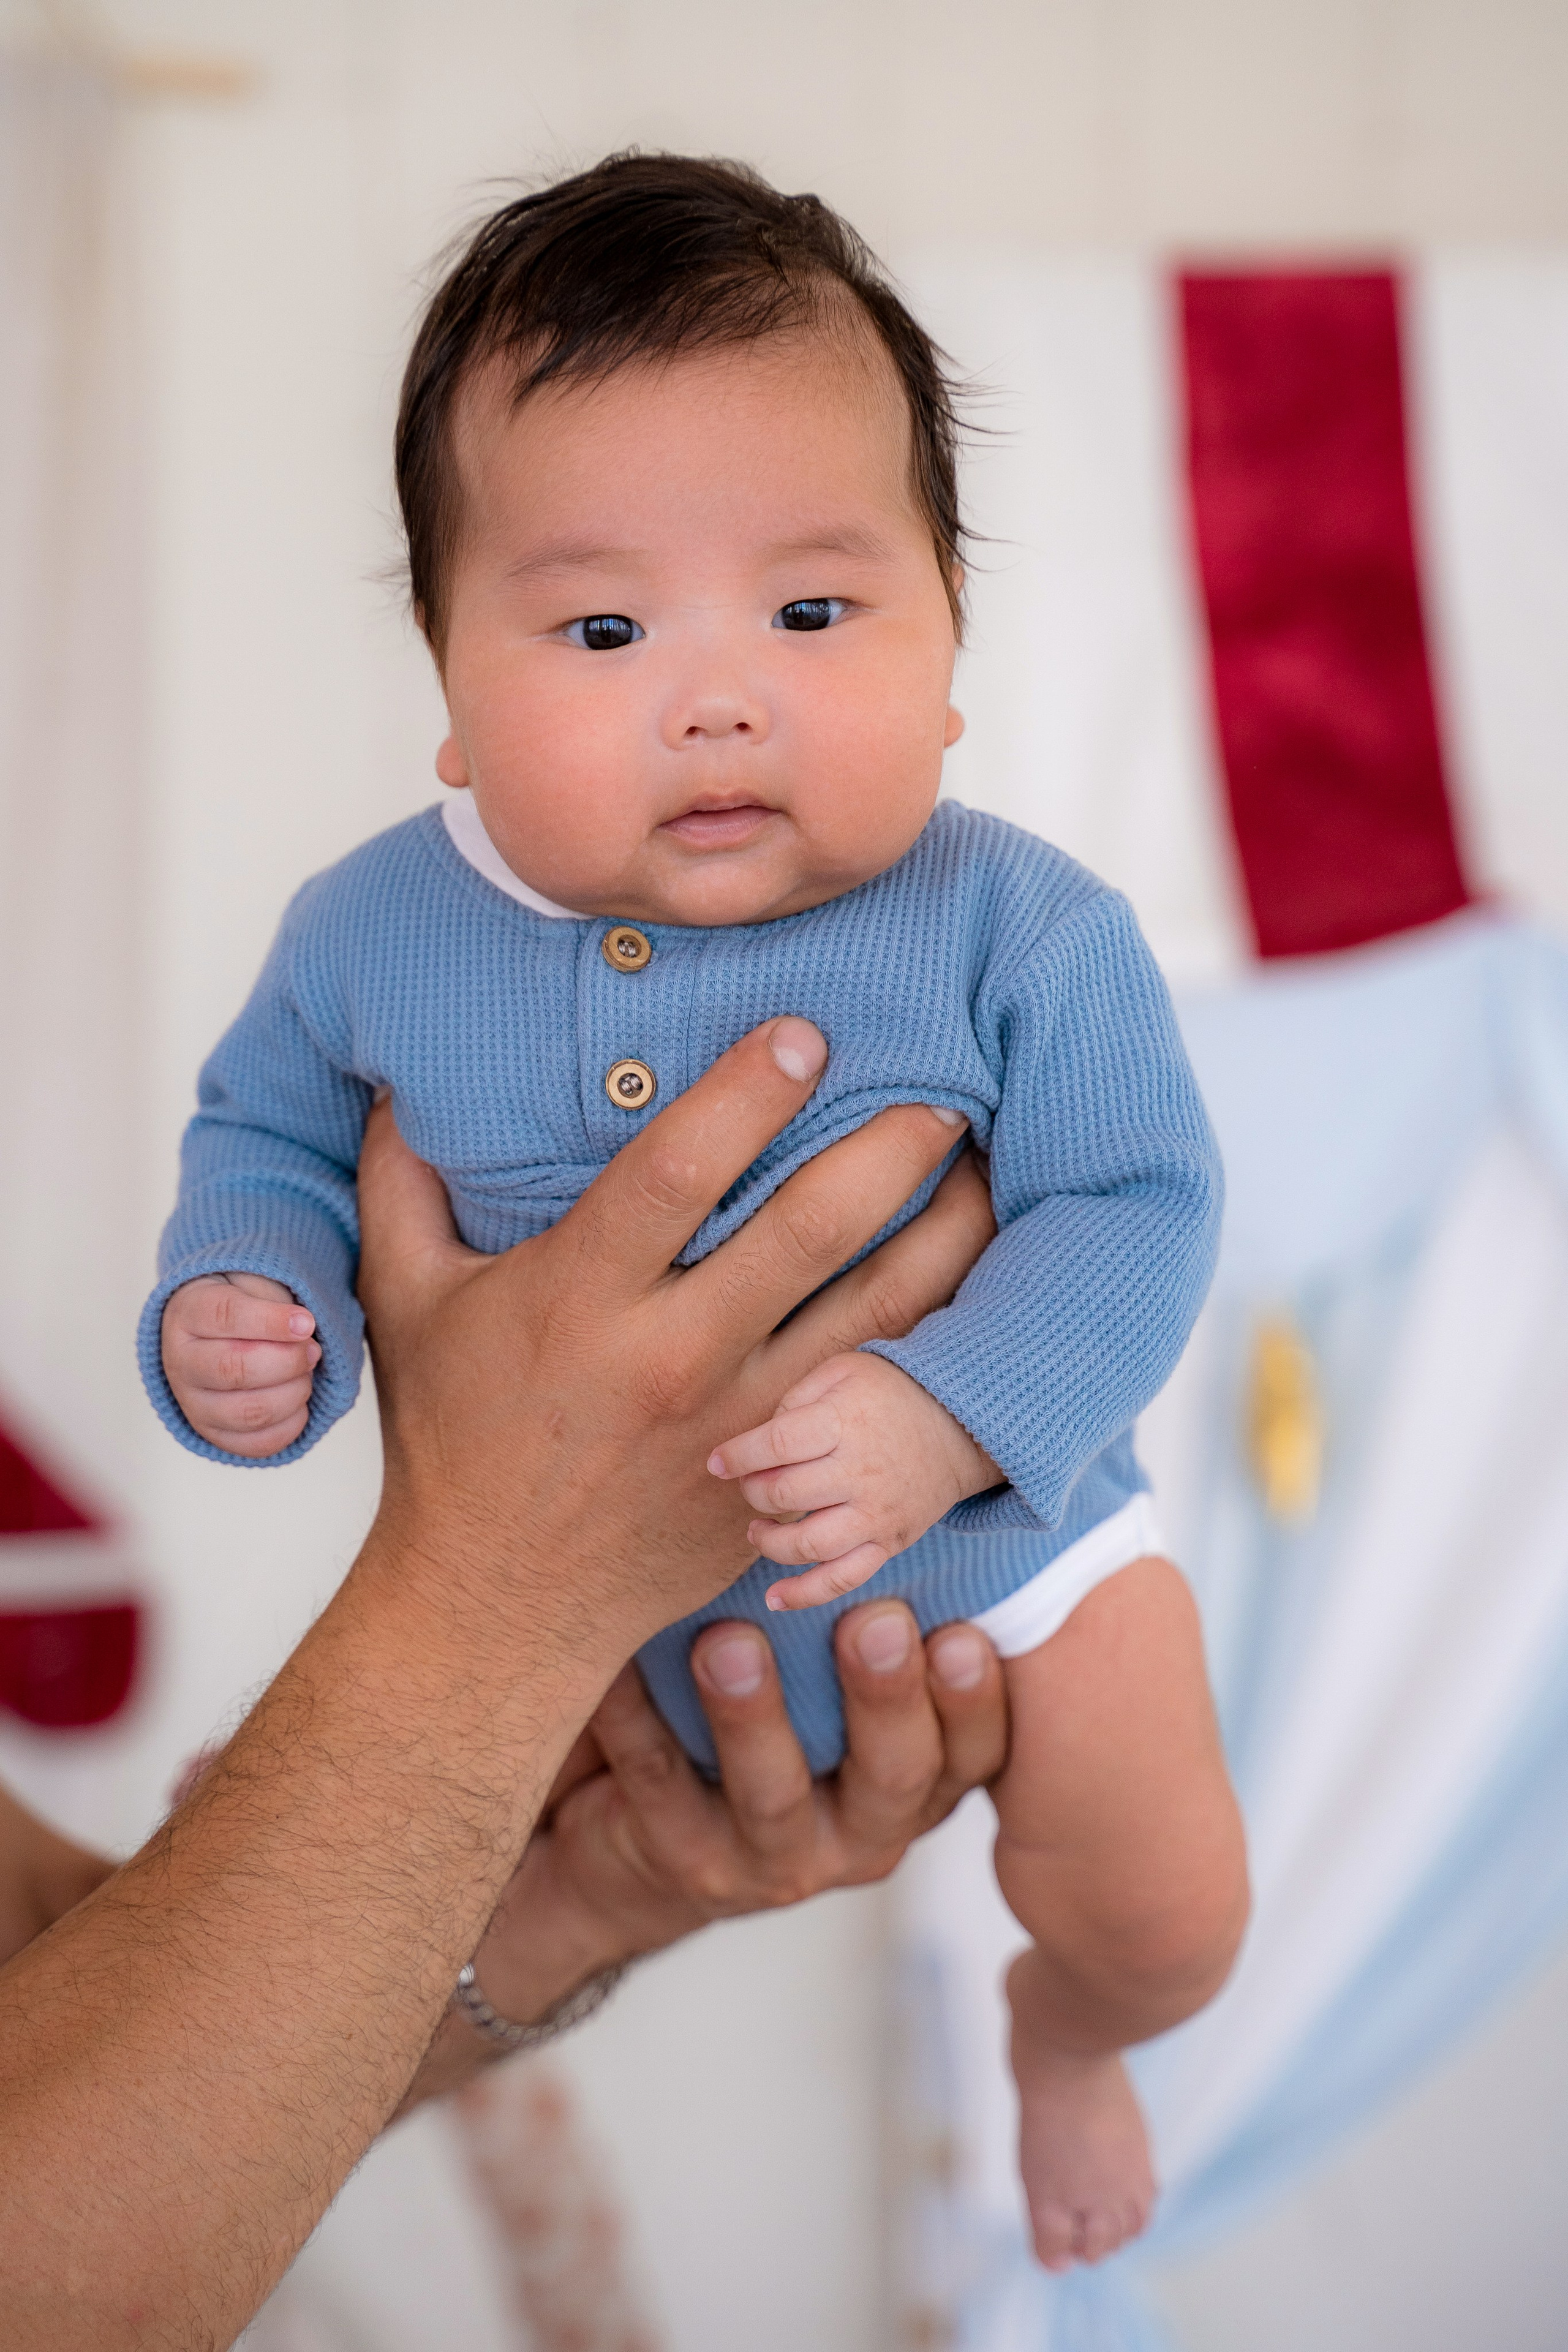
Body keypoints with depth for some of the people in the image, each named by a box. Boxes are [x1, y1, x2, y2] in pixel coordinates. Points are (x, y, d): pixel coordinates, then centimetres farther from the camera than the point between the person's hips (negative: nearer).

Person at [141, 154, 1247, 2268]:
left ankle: (1067, 2034, 43)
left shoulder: (1018, 929, -25)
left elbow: (1132, 1208, -21)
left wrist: (945, 1411, -37)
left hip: (980, 1523, -2)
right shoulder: (375, 938, -18)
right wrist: (234, 1305, -19)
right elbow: (271, 1128, 1)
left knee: (1165, 1913, 4)